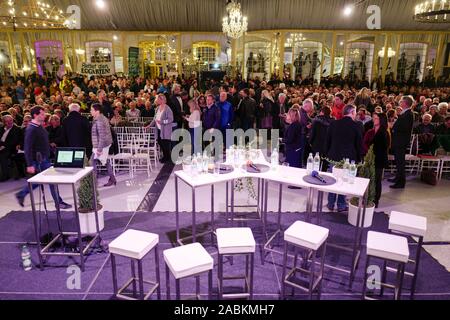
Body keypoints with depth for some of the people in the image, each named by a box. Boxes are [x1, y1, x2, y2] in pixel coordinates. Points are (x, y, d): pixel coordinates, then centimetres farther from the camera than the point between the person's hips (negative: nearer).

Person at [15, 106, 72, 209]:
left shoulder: (40, 127, 11)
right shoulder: (31, 129, -18)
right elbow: (28, 148, -20)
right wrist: (30, 165, -22)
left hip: (45, 158, 9)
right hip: (39, 159, -9)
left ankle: (21, 194, 33)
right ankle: (58, 202, 8)